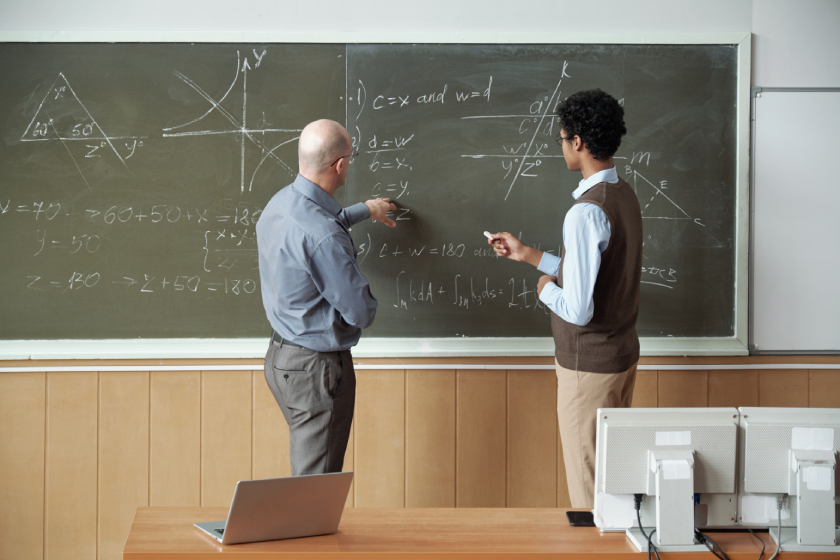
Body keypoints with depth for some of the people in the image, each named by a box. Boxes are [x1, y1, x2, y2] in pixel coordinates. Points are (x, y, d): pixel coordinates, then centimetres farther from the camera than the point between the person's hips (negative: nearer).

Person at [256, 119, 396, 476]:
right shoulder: (323, 238, -28)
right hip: (317, 367, -10)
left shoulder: (279, 203, 2)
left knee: (305, 473, 22)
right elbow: (361, 313, -21)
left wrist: (364, 210, 40)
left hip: (279, 355, 10)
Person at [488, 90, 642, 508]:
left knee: (589, 493, 2)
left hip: (588, 364, -9)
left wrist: (546, 289, -8)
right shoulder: (625, 195, 5)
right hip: (623, 353, 10)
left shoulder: (586, 212, -25)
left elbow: (578, 309, -28)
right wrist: (528, 255, 21)